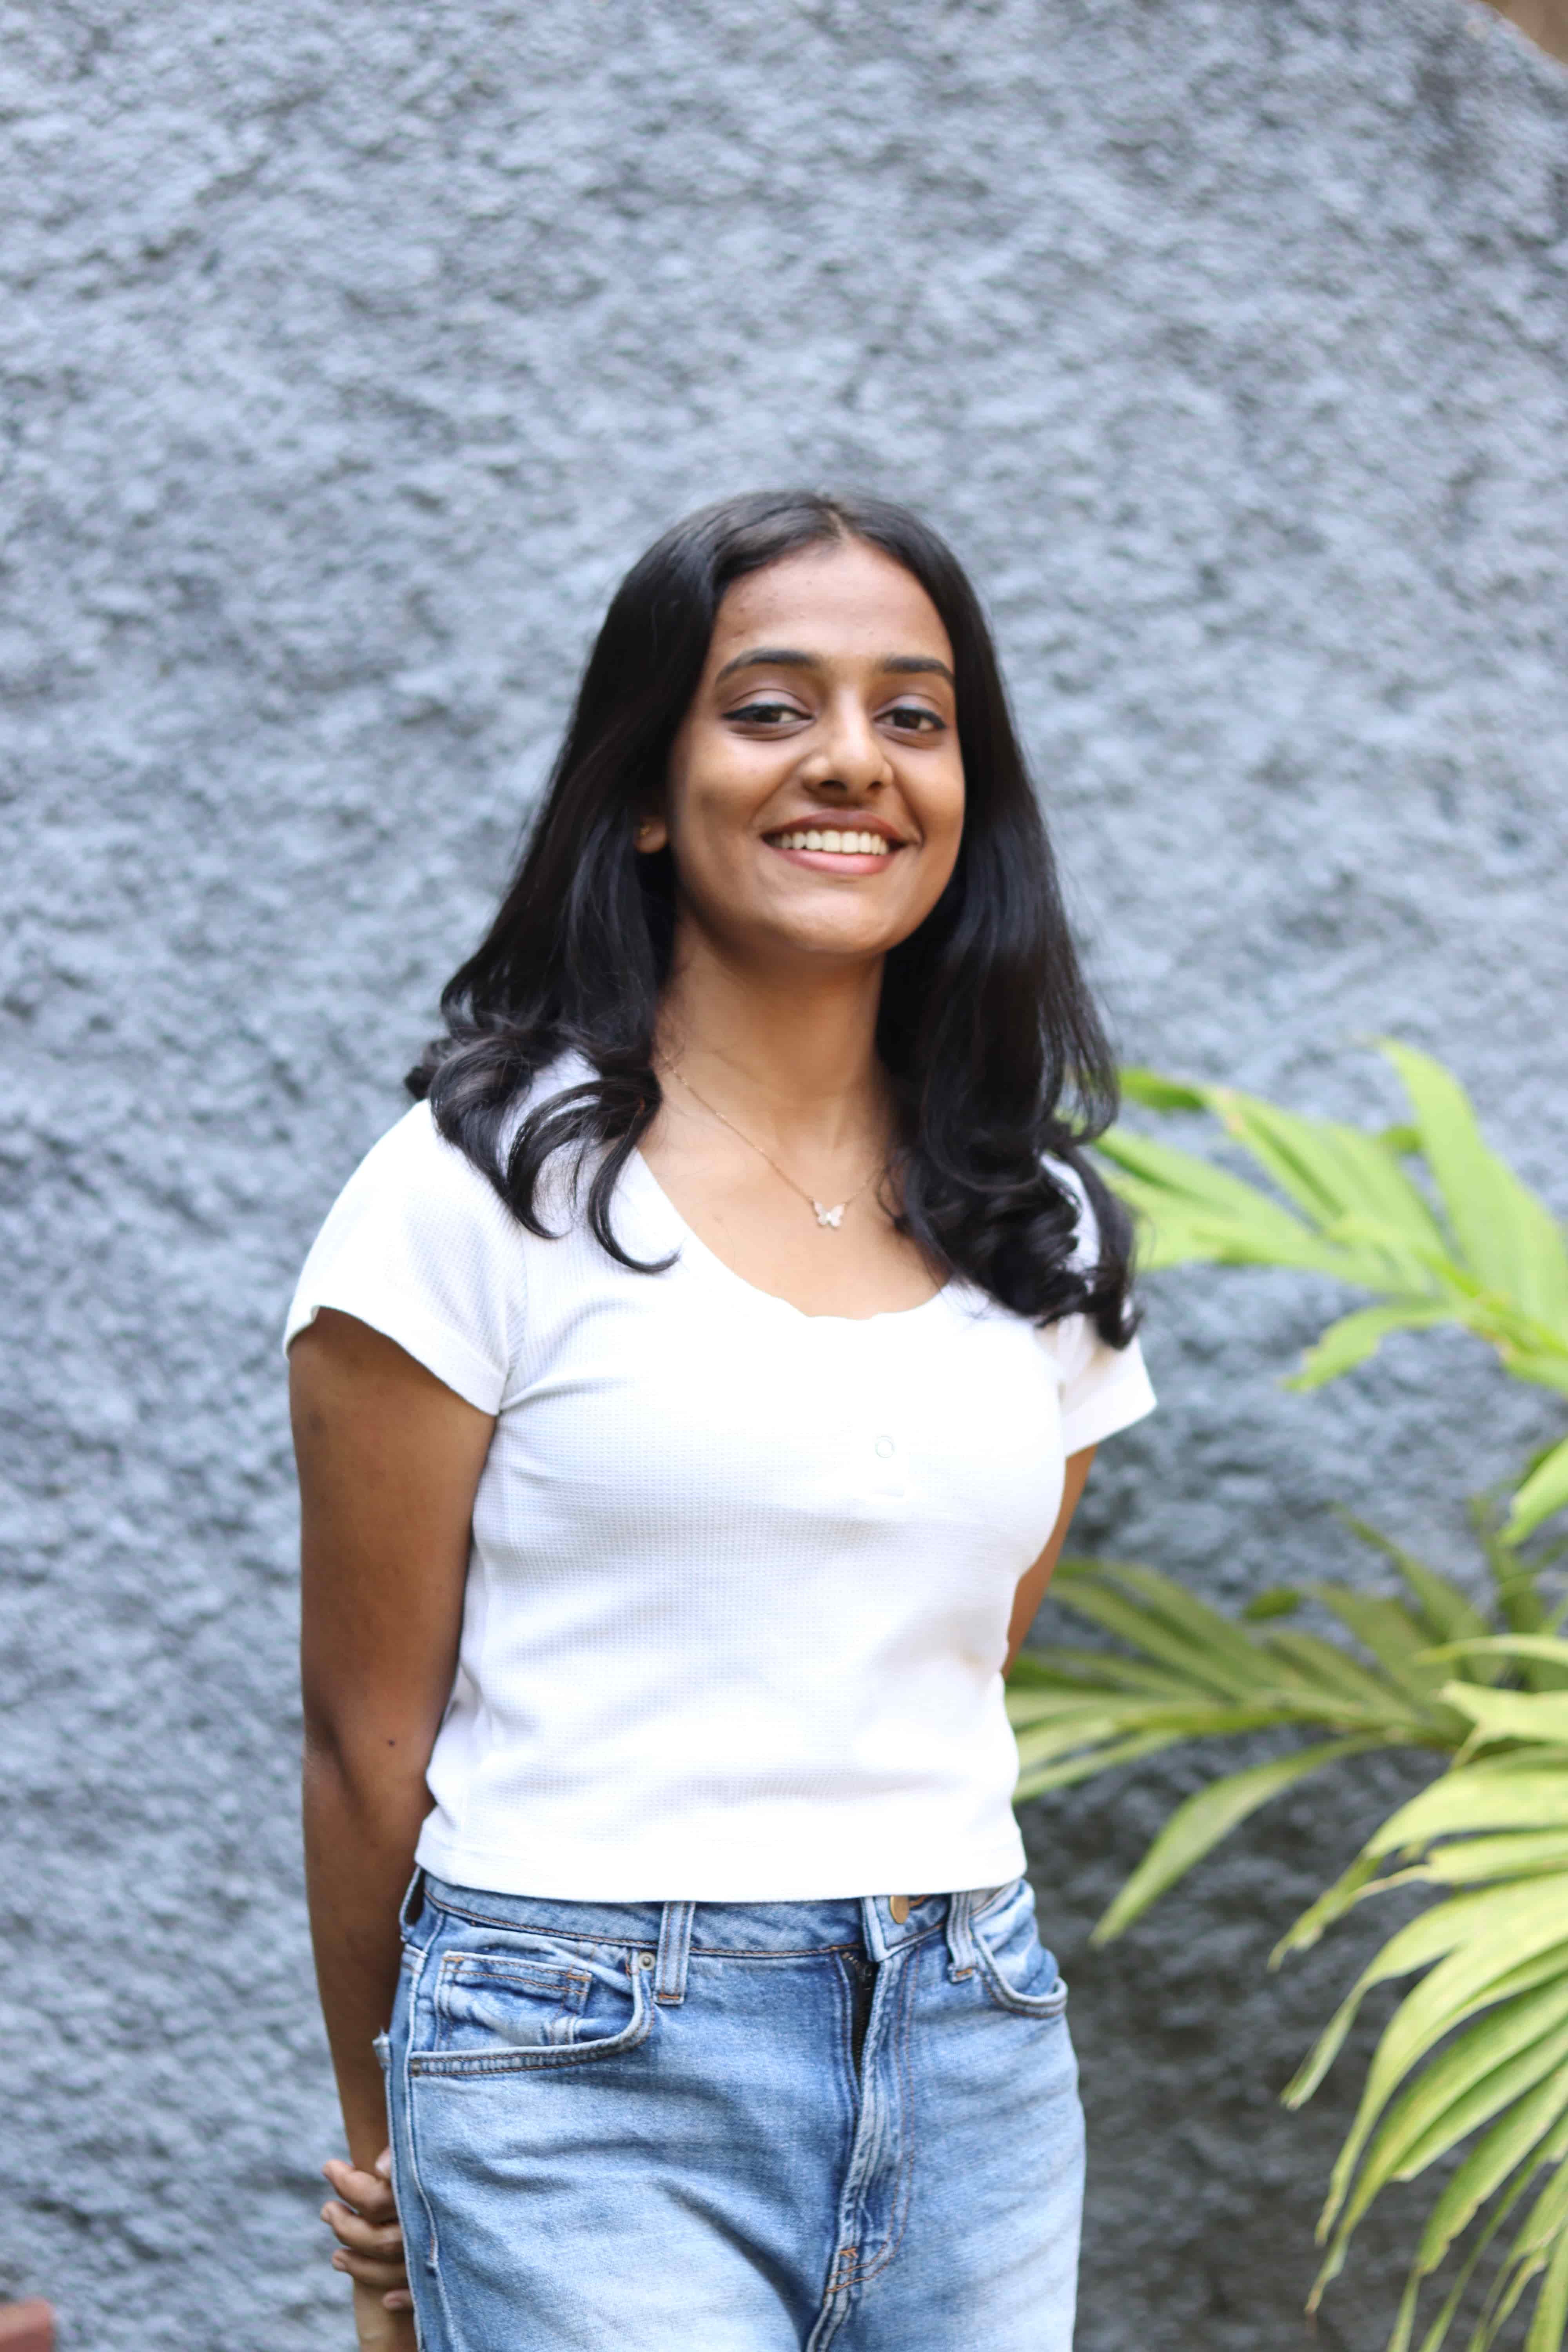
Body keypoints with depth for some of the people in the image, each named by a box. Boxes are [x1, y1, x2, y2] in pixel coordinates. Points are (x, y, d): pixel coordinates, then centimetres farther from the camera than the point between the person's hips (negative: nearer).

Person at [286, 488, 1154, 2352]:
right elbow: (370, 1736, 0)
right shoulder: (489, 1186, -5)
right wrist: (387, 2134, 8)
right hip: (591, 2077, -5)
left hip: (974, 2076, 5)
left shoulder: (1042, 1232, 9)